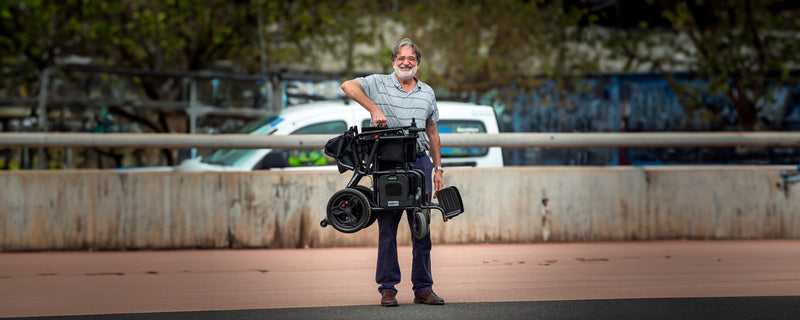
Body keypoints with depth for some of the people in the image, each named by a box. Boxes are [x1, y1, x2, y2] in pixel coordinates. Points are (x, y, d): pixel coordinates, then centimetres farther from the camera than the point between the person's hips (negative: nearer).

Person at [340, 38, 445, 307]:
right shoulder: (379, 84, 3)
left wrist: (438, 168, 15)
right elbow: (348, 86, -12)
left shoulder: (427, 93, 15)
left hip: (419, 161, 3)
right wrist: (374, 108, -21)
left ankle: (423, 288, 9)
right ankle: (387, 289, 3)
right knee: (387, 226, -1)